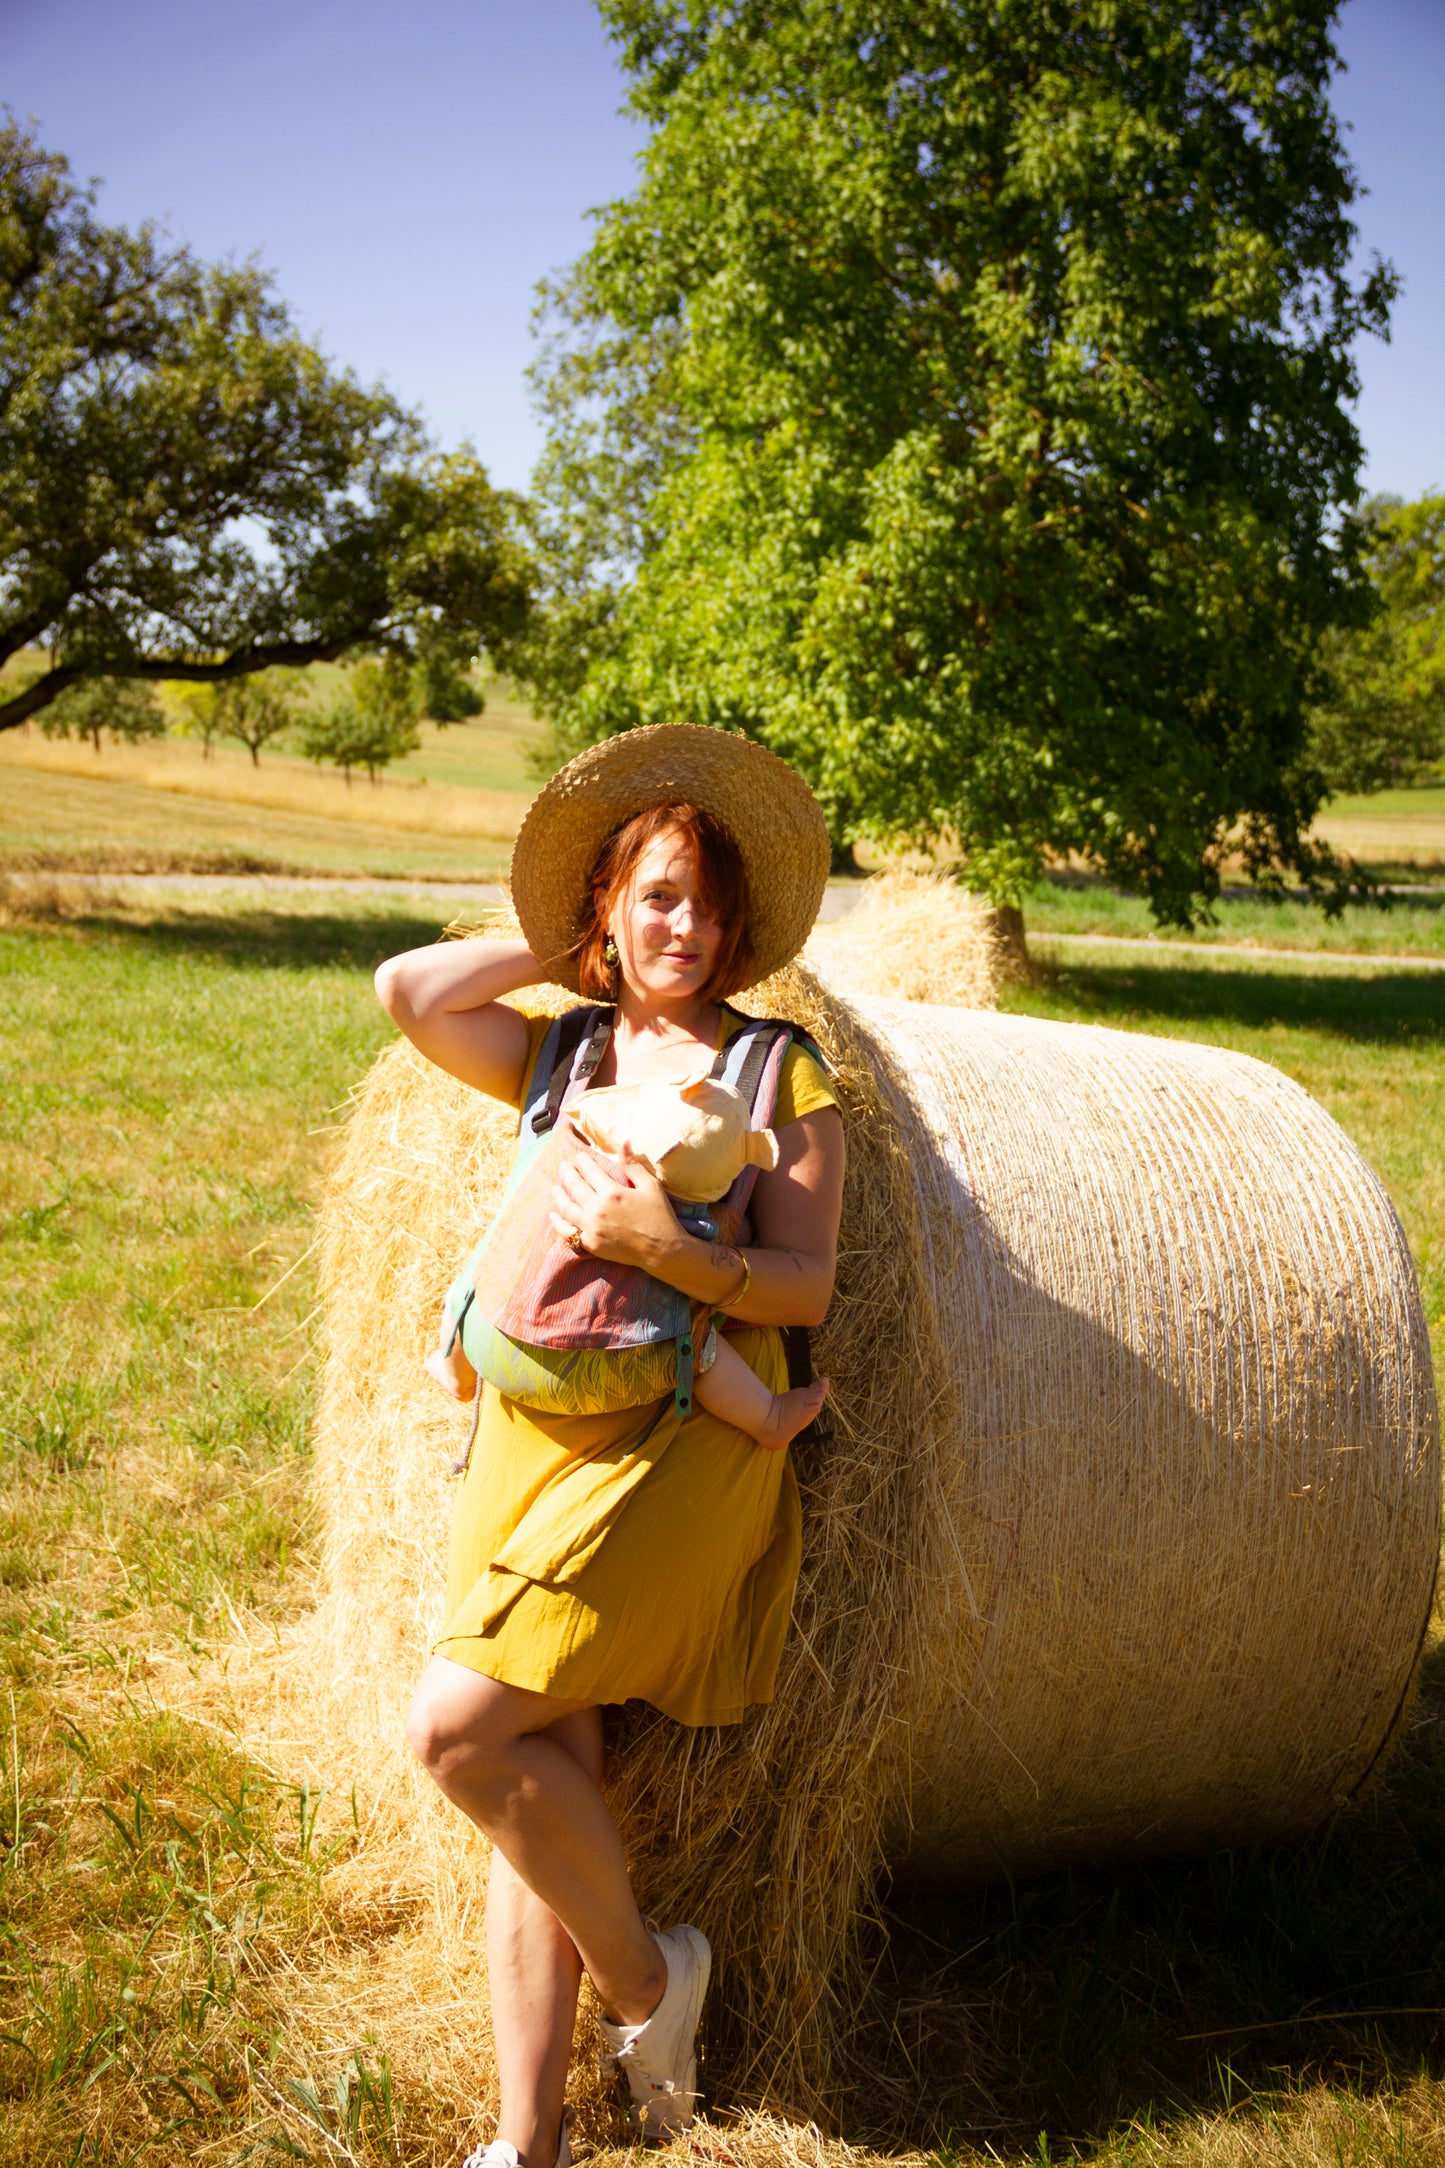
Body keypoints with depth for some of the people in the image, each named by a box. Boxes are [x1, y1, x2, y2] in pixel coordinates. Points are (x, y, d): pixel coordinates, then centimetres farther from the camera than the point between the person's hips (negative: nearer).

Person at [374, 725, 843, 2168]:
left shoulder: (780, 1071, 3)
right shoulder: (557, 1055, 14)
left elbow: (804, 1287, -4)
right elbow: (404, 992, -1)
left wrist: (665, 1249, -20)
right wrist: (560, 952, 8)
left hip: (684, 1444, -4)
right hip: (532, 1437, 4)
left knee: (455, 1724, -16)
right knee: (543, 1774, -2)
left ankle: (643, 1970, 9)